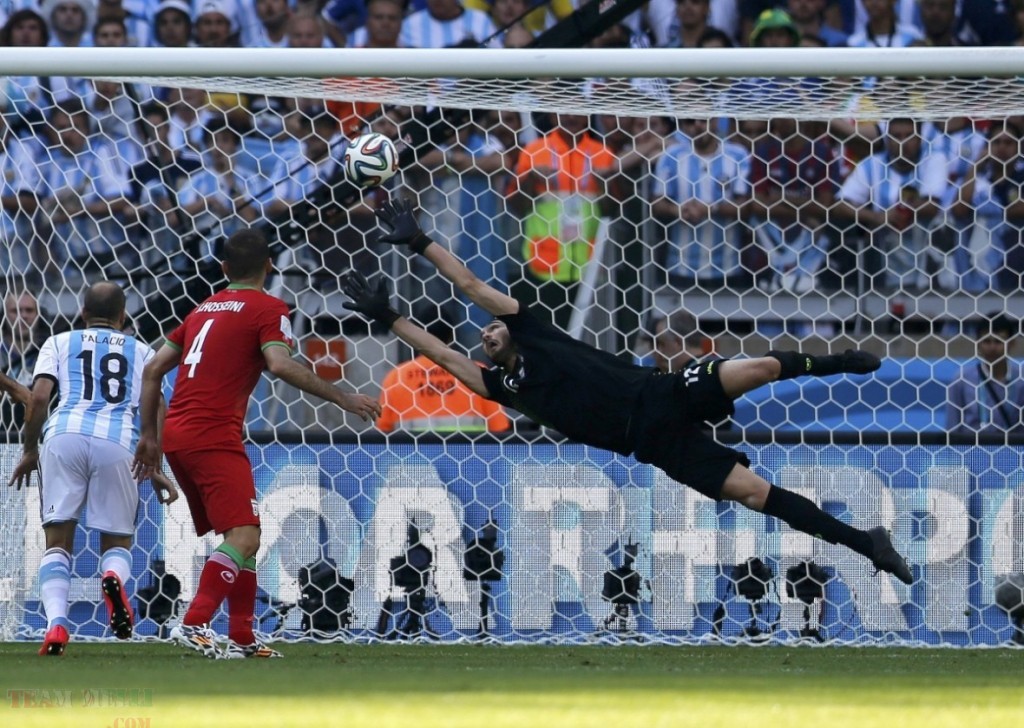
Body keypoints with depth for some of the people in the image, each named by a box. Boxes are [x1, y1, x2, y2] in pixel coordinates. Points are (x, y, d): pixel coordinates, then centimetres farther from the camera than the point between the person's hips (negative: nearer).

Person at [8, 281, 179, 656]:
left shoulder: (59, 344, 21)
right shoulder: (141, 352, 23)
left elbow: (39, 398, 7)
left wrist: (29, 451, 18)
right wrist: (155, 472, 22)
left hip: (64, 435, 0)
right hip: (116, 443, 0)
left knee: (57, 541, 6)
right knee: (117, 540, 13)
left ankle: (56, 621, -18)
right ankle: (113, 576, -23)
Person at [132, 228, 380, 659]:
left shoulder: (205, 309, 22)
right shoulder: (268, 309, 0)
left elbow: (153, 370, 20)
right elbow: (280, 365, -19)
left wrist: (149, 435, 26)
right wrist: (343, 398, -15)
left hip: (177, 436, 8)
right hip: (214, 437, -8)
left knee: (240, 535, 17)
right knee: (244, 537, -15)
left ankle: (241, 638, 15)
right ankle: (193, 624, -30)